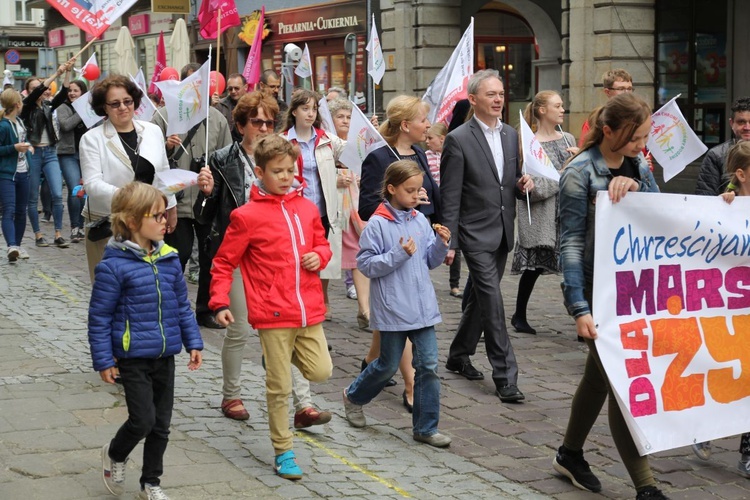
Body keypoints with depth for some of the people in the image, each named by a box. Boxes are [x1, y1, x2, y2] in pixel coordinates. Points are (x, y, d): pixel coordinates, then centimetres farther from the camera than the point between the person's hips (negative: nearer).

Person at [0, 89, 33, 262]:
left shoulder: (19, 121, 9)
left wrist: (28, 147, 12)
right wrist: (14, 147, -22)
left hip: (23, 173, 8)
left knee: (21, 211, 13)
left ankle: (17, 245, 24)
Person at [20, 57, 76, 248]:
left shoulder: (48, 105, 10)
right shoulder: (27, 106, -1)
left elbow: (63, 94, -5)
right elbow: (37, 93, -18)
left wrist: (68, 73, -17)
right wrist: (56, 74, -25)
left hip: (50, 153, 3)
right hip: (33, 153, -3)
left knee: (57, 194, -6)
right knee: (33, 198, 3)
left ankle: (58, 235, -1)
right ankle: (38, 235, 12)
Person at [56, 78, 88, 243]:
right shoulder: (63, 108, 2)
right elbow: (65, 125, -16)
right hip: (69, 154, -4)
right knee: (75, 190, -15)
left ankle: (81, 226, 15)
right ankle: (74, 228, -6)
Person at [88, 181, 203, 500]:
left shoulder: (169, 259, 2)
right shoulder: (114, 265, -15)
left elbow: (182, 305, 12)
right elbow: (99, 316, -10)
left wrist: (193, 342, 10)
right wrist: (103, 360, -10)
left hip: (165, 355, 6)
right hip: (133, 357, -6)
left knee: (161, 425, 11)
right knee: (143, 419, -9)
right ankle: (115, 455, 23)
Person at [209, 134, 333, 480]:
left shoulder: (307, 208, 7)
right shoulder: (247, 216, -6)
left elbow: (321, 244, 21)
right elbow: (224, 262, -2)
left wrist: (319, 256, -3)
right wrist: (220, 302, -10)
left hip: (309, 310, 4)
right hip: (273, 314, -4)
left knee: (321, 372, 3)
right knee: (279, 387, 3)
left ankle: (288, 355, 35)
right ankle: (283, 452, 17)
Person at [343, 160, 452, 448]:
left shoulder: (421, 221, 6)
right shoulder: (377, 224, -11)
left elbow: (430, 261, 12)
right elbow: (366, 264, -12)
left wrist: (441, 244, -6)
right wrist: (399, 254, -20)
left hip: (422, 308, 5)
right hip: (392, 310, -5)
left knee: (429, 365, 1)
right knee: (388, 365, 10)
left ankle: (426, 427, 10)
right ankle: (354, 396, 37)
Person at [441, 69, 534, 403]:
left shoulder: (511, 136, 10)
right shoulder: (458, 140, -9)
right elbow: (450, 197, -10)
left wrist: (524, 185, -5)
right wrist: (450, 242, -13)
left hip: (503, 233, 7)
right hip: (476, 234, -7)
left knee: (481, 298, 16)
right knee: (492, 301, -10)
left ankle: (458, 356, 32)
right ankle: (505, 377, -8)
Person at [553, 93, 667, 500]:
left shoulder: (638, 166, 8)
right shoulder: (580, 172, -13)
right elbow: (570, 242, -15)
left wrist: (635, 185, -19)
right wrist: (579, 309, -22)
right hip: (597, 288, -7)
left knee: (601, 374, 17)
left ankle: (570, 455, 35)